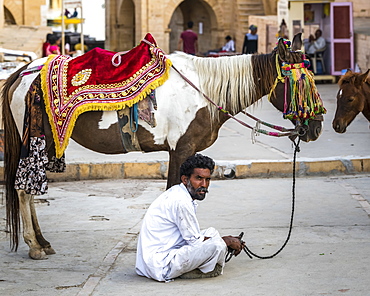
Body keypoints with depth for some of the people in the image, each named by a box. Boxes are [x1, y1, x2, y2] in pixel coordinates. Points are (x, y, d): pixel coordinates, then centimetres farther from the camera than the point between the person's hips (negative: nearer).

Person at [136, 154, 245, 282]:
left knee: (211, 232, 21)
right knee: (217, 245, -23)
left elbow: (190, 235, 20)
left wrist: (227, 240, 14)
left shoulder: (176, 193, 13)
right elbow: (195, 241, -12)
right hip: (161, 268, -11)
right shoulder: (181, 202, -18)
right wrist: (227, 242, 1)